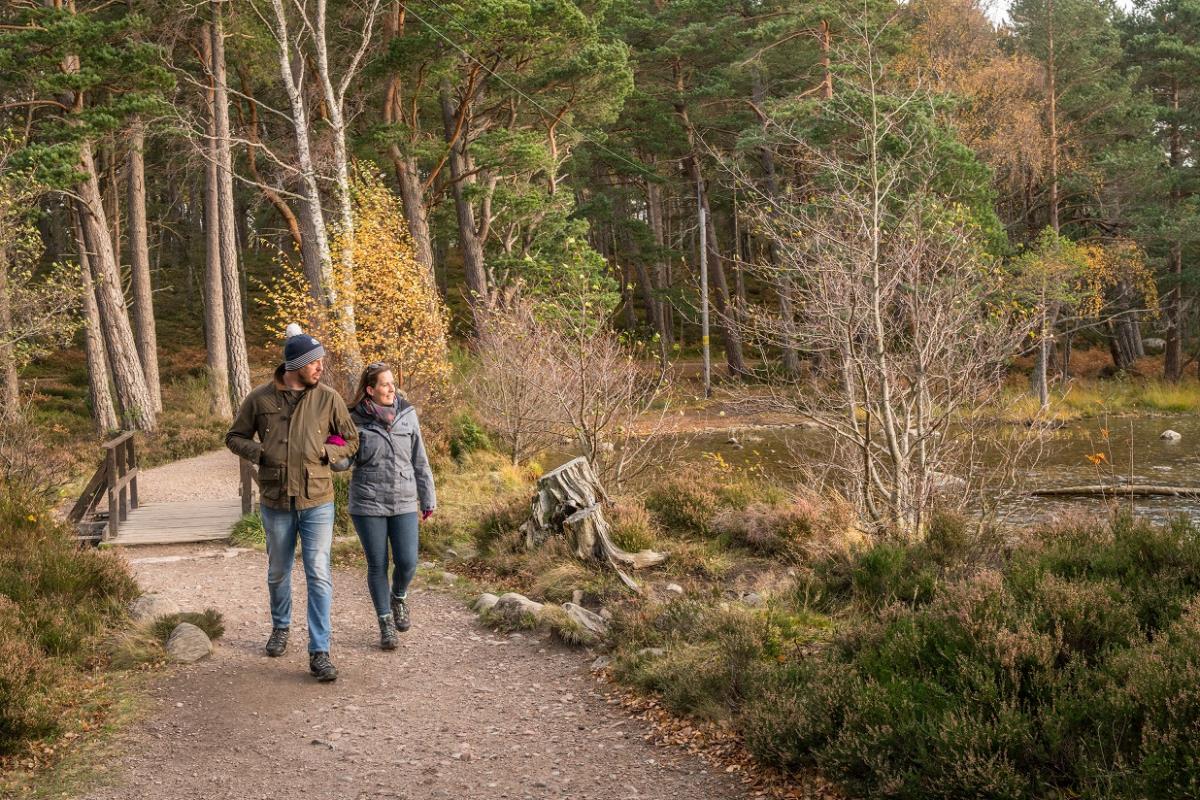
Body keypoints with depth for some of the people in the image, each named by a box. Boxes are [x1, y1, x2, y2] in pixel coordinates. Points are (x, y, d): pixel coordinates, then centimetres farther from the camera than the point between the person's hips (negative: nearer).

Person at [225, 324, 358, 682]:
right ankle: (280, 627, 43)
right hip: (276, 502, 1)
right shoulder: (260, 398, -4)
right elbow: (234, 437, 8)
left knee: (319, 576, -8)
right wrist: (260, 453, -11)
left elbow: (351, 441, 7)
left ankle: (319, 652, -4)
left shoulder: (328, 398, -3)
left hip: (317, 502, -1)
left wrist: (324, 452, -11)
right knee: (278, 573, 18)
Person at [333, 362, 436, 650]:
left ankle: (398, 598, 30)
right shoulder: (356, 420, -5)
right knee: (377, 566, 5)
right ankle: (385, 623, 20)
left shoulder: (407, 414, 0)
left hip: (404, 504, 1)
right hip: (368, 506, -1)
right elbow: (345, 462, 0)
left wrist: (428, 499, 10)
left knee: (407, 562, -3)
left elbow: (419, 461, 7)